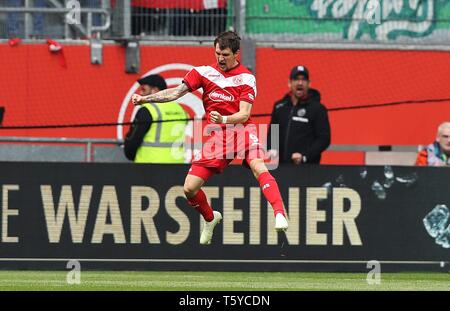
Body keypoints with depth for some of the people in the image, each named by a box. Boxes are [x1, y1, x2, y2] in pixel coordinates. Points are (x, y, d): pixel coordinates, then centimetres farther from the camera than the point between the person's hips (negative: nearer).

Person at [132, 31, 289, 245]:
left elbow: (244, 115, -14)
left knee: (258, 167, -35)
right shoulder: (204, 72, 3)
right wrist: (145, 98, -7)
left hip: (242, 130, -4)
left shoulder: (246, 78, -6)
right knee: (190, 188, -2)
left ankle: (279, 214, -43)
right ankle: (210, 219, 28)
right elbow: (176, 92, 3)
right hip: (216, 137, 4)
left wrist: (224, 119, -33)